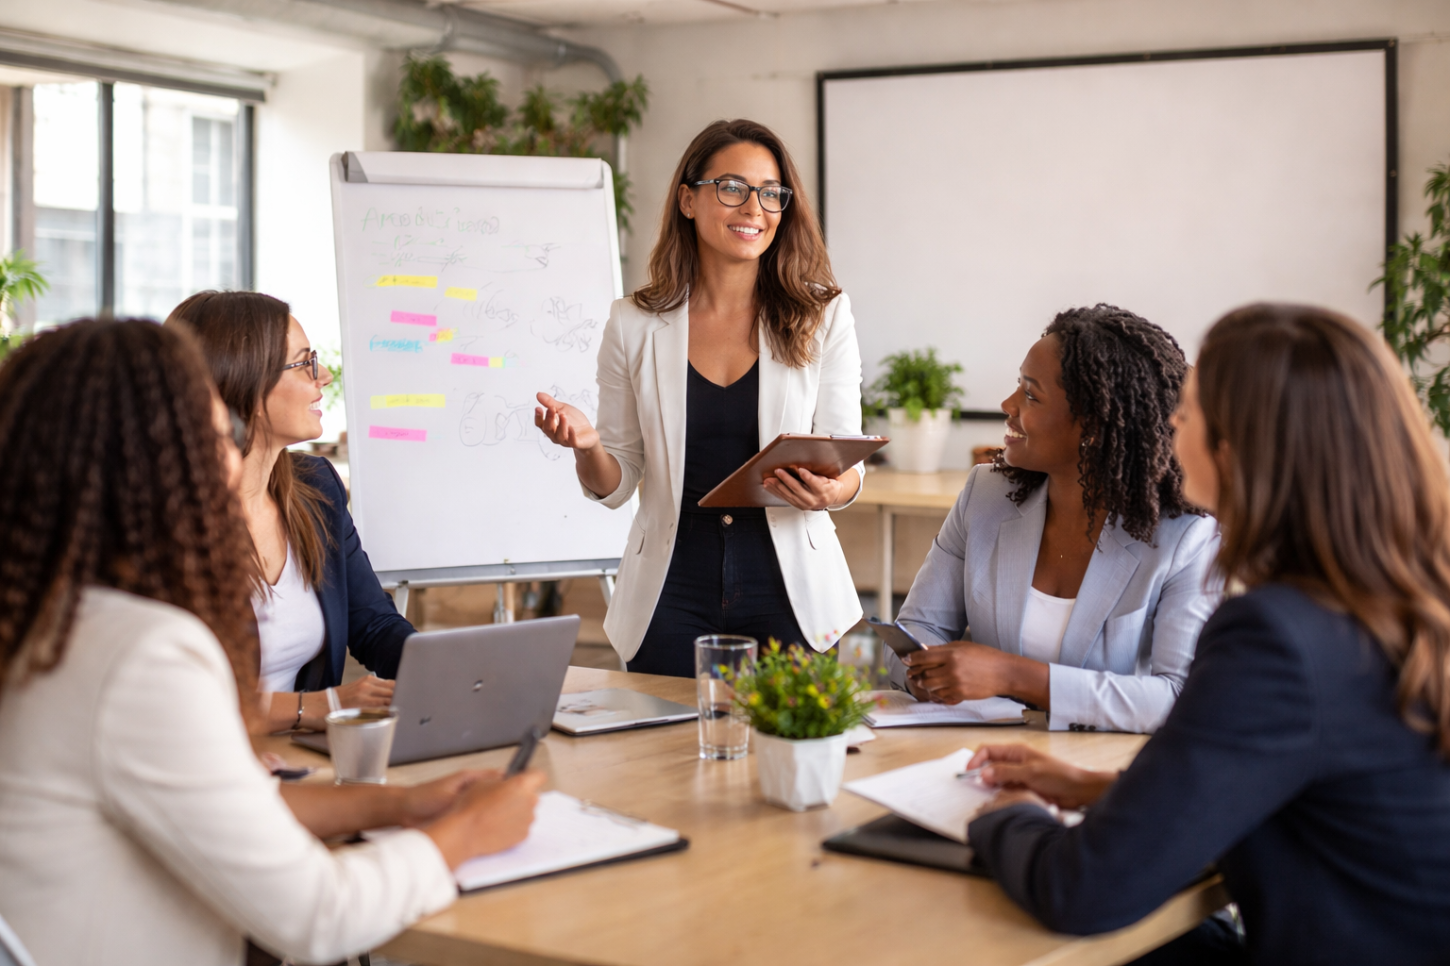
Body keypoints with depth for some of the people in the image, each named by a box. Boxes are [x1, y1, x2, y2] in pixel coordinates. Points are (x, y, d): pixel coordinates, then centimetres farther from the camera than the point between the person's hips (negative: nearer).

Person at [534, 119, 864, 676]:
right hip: (672, 601, 1)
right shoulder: (635, 324, 2)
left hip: (789, 593, 0)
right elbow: (615, 486, 7)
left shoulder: (822, 316, 1)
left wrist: (829, 493, -22)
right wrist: (586, 447, -15)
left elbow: (848, 467, 1)